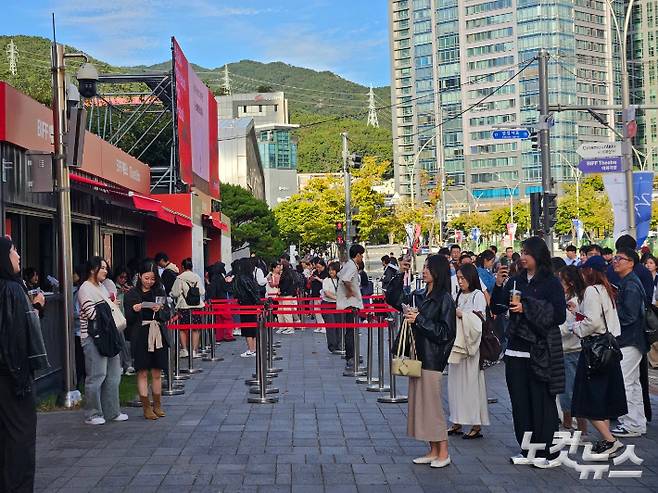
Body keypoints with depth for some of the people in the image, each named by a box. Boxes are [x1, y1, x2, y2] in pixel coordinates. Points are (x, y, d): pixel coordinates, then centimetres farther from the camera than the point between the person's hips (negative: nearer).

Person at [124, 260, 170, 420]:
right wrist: (134, 310, -18)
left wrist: (160, 309, -11)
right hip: (140, 337, -2)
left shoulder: (160, 293, 10)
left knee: (157, 373, 8)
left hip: (158, 336, 2)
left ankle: (157, 405, 18)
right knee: (142, 372, 0)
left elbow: (167, 316, 9)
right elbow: (127, 319, 1)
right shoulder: (131, 294, 2)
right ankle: (146, 407, 7)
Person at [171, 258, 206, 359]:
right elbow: (202, 292, 5)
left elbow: (175, 293, -6)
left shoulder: (180, 278, -6)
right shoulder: (197, 277, 3)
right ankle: (194, 350, 4)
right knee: (195, 329, 6)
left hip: (184, 306, -2)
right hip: (197, 305, 2)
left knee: (183, 329, 8)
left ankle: (184, 349, 4)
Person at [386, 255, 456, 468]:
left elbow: (445, 332, -14)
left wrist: (419, 320, -18)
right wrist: (400, 275, 6)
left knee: (432, 404, -2)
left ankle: (444, 453, 10)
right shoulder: (420, 296, 10)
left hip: (432, 359, -8)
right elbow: (393, 299, 15)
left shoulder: (444, 299, -10)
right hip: (417, 356, 8)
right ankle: (433, 451, 20)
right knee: (419, 404, 11)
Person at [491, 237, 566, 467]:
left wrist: (527, 309, -16)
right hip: (516, 350, 5)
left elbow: (559, 316, -10)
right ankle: (527, 451, 19)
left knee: (542, 402, 0)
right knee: (520, 402, 8)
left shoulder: (551, 283, -4)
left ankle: (549, 453, 9)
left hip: (541, 351, -5)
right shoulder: (515, 281, 10)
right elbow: (497, 309, 7)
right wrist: (498, 285, -8)